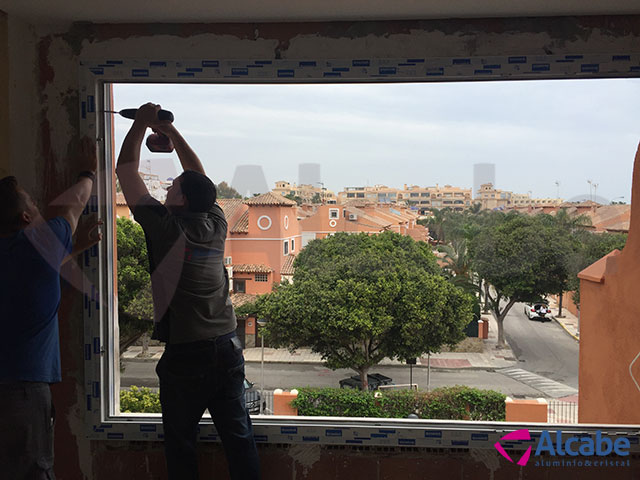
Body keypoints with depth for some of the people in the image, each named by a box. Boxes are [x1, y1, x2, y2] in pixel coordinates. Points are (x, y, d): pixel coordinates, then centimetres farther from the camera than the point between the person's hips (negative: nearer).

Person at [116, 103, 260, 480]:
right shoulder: (216, 225, 3)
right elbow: (200, 177, 20)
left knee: (181, 443, 10)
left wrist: (142, 123, 11)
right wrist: (170, 130, 25)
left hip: (185, 354, -5)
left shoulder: (165, 227, -11)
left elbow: (126, 170, -1)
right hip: (228, 348, 5)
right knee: (240, 438, 10)